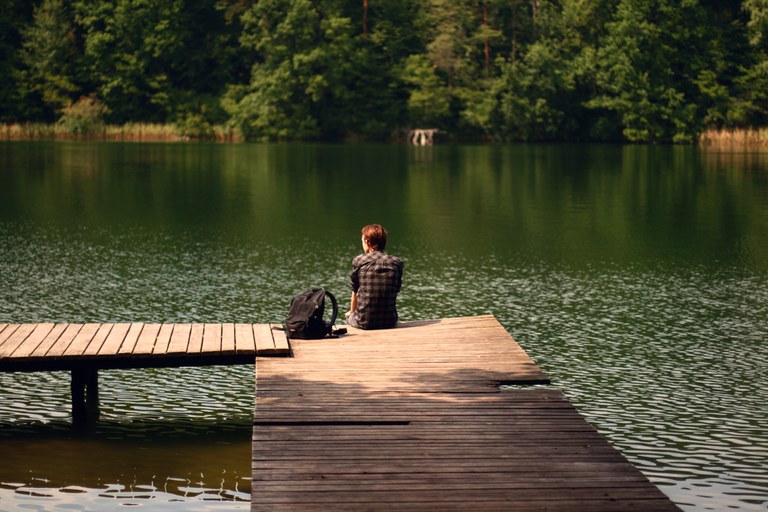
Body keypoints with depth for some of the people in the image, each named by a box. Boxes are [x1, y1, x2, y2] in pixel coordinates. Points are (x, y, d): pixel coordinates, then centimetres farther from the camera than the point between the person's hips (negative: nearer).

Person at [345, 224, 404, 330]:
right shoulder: (397, 263, 3)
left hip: (364, 322, -2)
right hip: (389, 321, 2)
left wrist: (351, 312, 23)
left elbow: (355, 292, 4)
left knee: (349, 317, 32)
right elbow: (396, 290, 9)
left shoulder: (358, 261, -3)